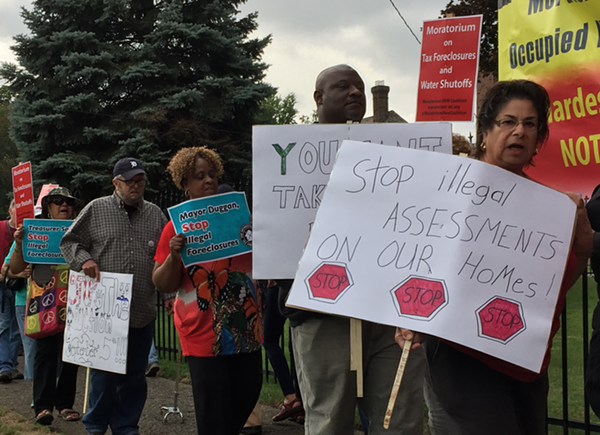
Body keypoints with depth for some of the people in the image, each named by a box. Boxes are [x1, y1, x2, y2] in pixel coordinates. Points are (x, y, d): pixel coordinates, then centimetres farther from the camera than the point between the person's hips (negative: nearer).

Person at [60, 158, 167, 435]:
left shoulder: (156, 215, 11)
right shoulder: (96, 209, 3)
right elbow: (69, 241, 7)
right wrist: (84, 259, -10)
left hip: (142, 311, 3)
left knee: (135, 374, 9)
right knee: (103, 370, 2)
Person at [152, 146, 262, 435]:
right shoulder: (177, 226, -2)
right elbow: (163, 285, -2)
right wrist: (174, 256, -19)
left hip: (245, 327, 4)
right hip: (203, 333, -4)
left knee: (248, 394, 11)